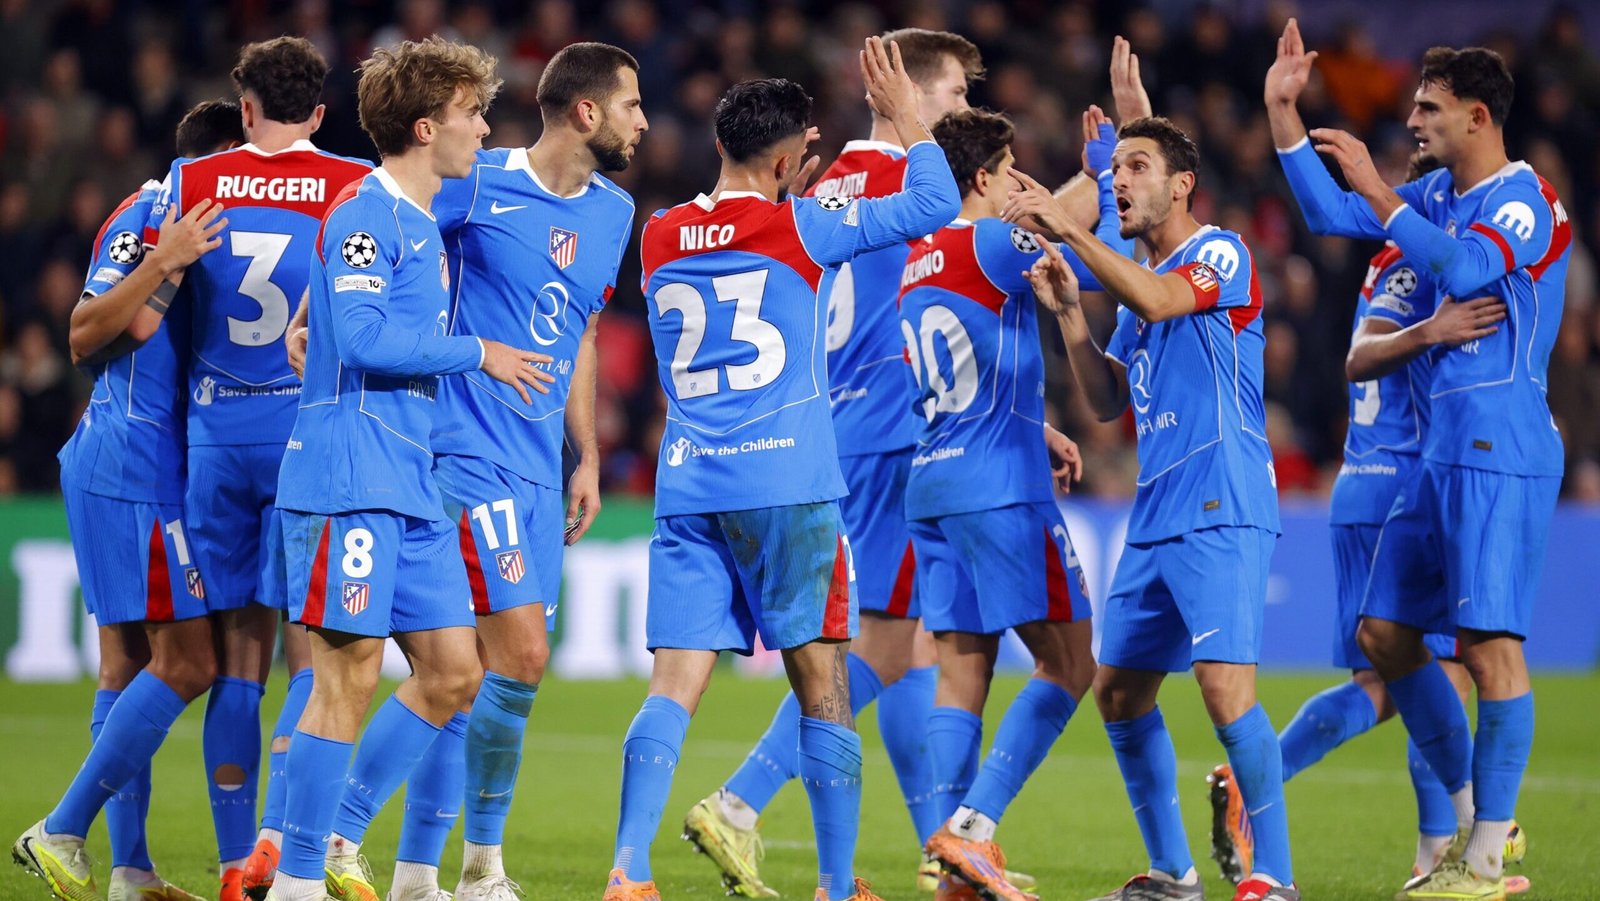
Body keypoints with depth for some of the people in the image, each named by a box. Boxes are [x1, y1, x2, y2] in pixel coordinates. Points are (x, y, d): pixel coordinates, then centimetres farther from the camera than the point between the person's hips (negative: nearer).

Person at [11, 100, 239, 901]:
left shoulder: (173, 218, 18)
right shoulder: (145, 216, -10)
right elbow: (83, 337, -18)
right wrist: (163, 264, -28)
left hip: (114, 466, 11)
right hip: (134, 465, -11)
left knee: (128, 666, 9)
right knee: (186, 659, -11)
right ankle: (60, 834, -9)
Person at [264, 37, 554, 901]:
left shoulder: (422, 222, 19)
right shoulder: (364, 212, -11)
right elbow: (362, 336, -21)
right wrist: (477, 354, -13)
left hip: (411, 487, 9)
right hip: (348, 479, -9)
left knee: (452, 672, 7)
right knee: (349, 674, -8)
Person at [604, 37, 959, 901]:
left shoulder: (660, 240, 11)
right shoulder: (796, 227, -3)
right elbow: (932, 205, 3)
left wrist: (780, 180, 38)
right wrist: (904, 114, 14)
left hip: (687, 489, 4)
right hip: (786, 486, -4)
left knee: (674, 687, -2)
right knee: (823, 687, 4)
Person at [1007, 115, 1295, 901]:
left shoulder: (1221, 254, -5)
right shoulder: (1138, 282, 20)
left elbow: (1155, 301, -25)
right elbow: (1108, 402, 18)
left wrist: (1068, 229, -27)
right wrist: (1067, 311, 7)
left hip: (1220, 515, -9)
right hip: (1154, 519, 9)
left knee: (1226, 684, -18)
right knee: (1118, 690, 9)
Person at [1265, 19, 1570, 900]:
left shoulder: (1526, 200, -10)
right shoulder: (1438, 194, 15)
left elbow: (1461, 267, -26)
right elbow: (1329, 213, 18)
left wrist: (1373, 184, -21)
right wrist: (1282, 110, 11)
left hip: (1499, 453, -9)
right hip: (1440, 452, 9)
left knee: (1488, 640, -10)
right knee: (1385, 633, 8)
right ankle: (1471, 813, 18)